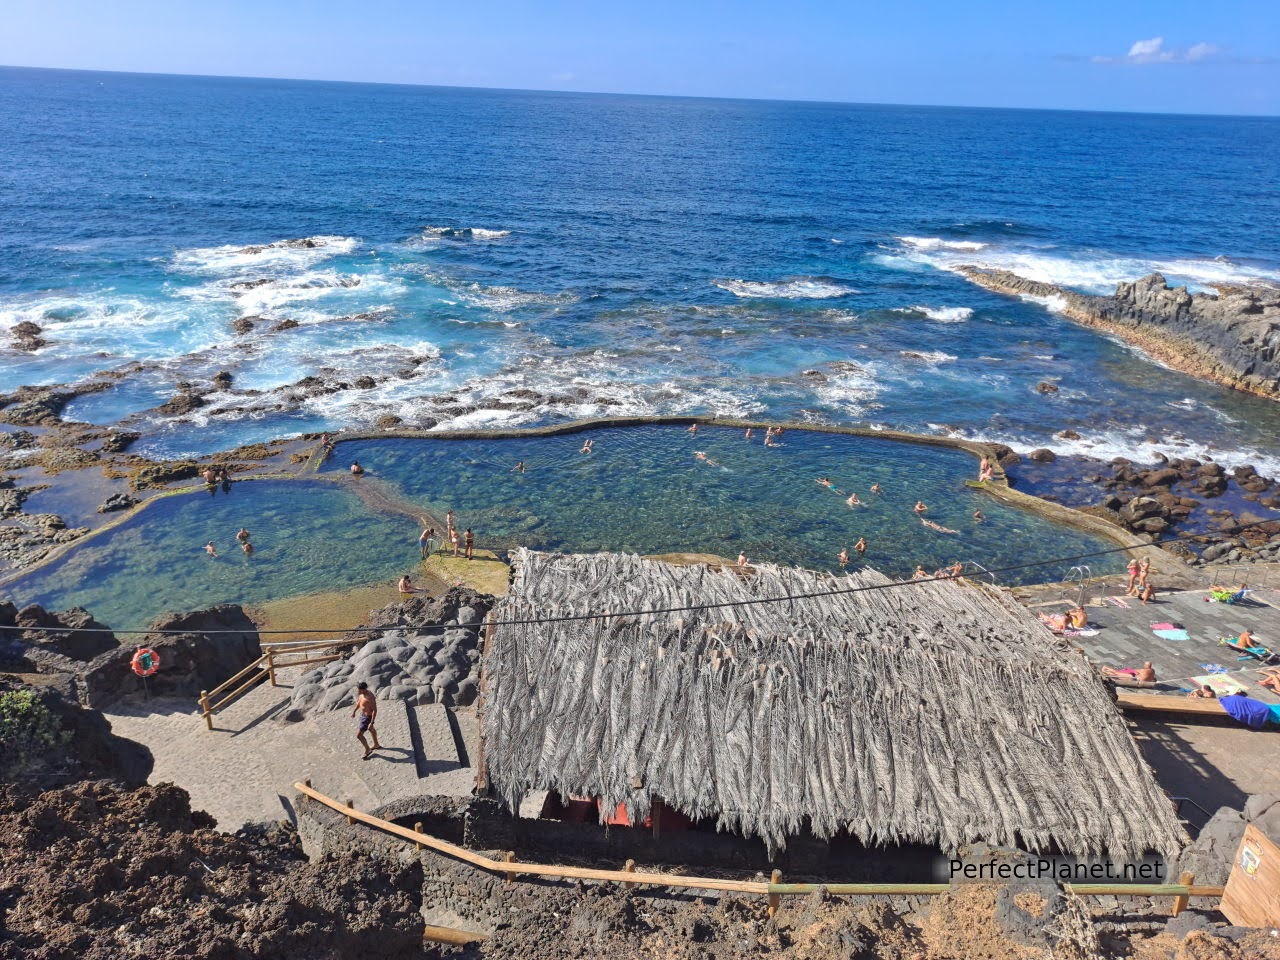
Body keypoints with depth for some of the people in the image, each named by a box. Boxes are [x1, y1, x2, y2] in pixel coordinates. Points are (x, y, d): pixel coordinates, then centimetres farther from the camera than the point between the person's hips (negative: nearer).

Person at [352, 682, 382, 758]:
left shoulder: (370, 697, -36)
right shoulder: (362, 693, -9)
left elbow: (375, 710, -30)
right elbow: (359, 701, 12)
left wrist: (371, 723, -29)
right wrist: (354, 711, 20)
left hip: (368, 717, -9)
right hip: (363, 714, 9)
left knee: (358, 735, 0)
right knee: (371, 730, 29)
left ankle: (367, 750, 23)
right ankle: (376, 745, 53)